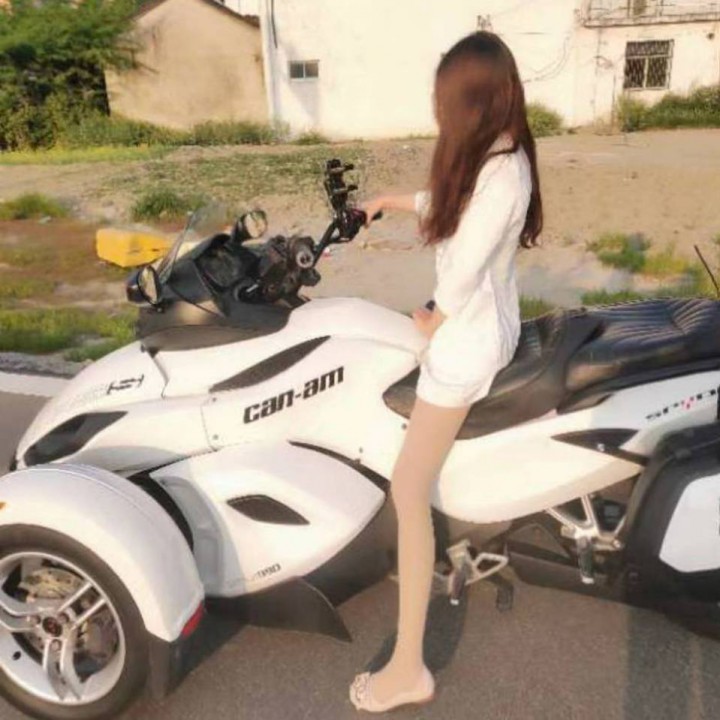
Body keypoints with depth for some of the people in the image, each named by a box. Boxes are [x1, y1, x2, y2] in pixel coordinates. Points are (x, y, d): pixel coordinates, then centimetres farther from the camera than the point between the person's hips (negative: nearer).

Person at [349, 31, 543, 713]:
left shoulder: (499, 177, -27)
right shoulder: (497, 154, 4)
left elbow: (463, 274, -23)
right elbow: (449, 204, 22)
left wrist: (431, 321, -3)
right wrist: (393, 200, 33)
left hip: (468, 338, -11)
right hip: (489, 324, 11)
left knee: (408, 491, -7)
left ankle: (408, 669, 3)